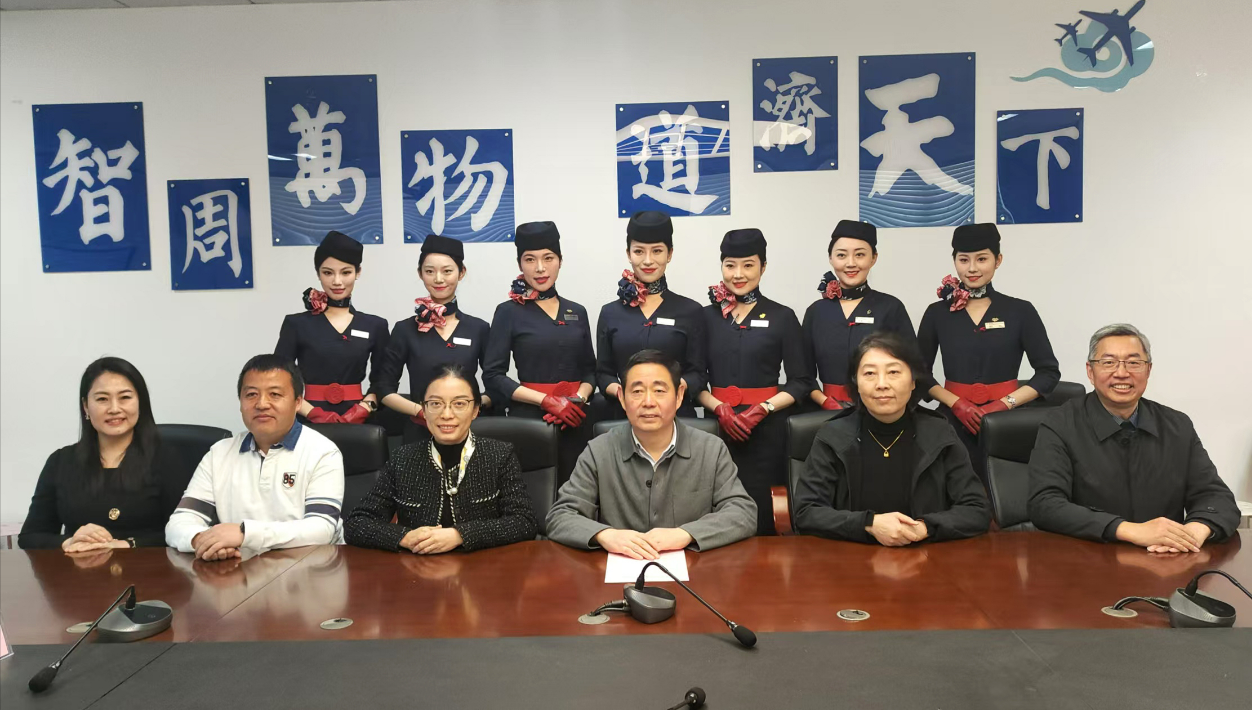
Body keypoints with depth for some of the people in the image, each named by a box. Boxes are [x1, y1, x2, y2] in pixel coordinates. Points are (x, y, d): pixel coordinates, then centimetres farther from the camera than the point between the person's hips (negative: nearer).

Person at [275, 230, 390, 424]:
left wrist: (364, 409, -11)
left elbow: (381, 381, 6)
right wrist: (312, 412, -13)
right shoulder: (296, 324, 1)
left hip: (357, 420, 1)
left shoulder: (375, 326, 5)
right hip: (311, 422, -1)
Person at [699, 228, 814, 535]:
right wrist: (719, 408, -9)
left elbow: (802, 381, 2)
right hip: (718, 424, 2)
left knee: (761, 513, -3)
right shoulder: (708, 316, 10)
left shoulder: (782, 317, 4)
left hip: (766, 428, -1)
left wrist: (763, 409, -12)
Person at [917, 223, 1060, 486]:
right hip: (955, 420, 1)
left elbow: (1049, 372, 1)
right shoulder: (938, 313, 4)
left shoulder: (1020, 311, 1)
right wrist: (956, 403, -8)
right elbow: (920, 372, 7)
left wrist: (1005, 403, -10)